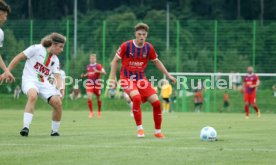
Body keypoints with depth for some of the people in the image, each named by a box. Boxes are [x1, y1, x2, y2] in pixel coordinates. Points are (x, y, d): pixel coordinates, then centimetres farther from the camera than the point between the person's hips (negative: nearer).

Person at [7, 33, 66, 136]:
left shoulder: (55, 60, 13)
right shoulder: (36, 49, -4)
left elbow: (57, 76, 5)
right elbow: (18, 58, -1)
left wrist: (60, 88, -16)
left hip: (44, 83, 6)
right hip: (29, 80, -6)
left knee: (58, 103, -11)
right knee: (33, 96, -38)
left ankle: (55, 131, 9)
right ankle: (26, 127, -40)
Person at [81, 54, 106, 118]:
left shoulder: (98, 66, -5)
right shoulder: (88, 66, 10)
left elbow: (104, 72, -15)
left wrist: (97, 71, -30)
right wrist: (84, 75, 7)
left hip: (97, 84, -3)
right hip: (89, 83, 3)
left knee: (98, 98, 8)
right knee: (89, 98, -14)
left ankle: (99, 112, 30)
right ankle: (91, 112, -1)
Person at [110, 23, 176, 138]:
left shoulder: (149, 48, -1)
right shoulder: (126, 46, -11)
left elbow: (156, 62, 16)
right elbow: (115, 61, 0)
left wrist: (168, 75, 14)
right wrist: (112, 78, -6)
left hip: (141, 79, 4)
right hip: (127, 79, -4)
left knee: (156, 102, -8)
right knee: (136, 98, -32)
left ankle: (158, 132, 10)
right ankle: (140, 129, -19)